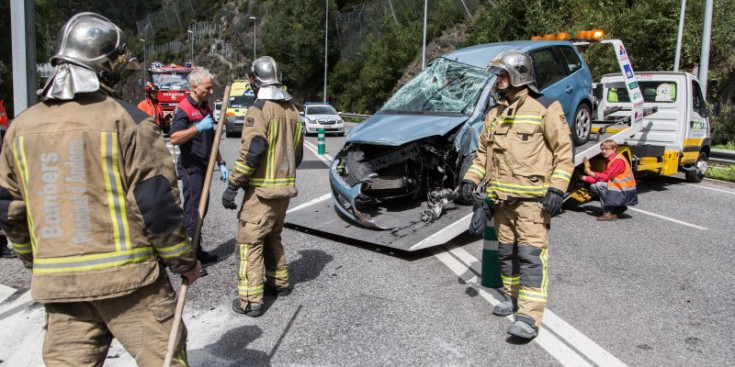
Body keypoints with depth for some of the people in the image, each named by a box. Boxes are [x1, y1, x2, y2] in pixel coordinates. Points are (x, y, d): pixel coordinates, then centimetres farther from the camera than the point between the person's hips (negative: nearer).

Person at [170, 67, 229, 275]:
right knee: (192, 212, -7)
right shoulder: (184, 108, -13)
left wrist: (221, 163, 18)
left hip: (204, 166, 9)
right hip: (190, 167, -8)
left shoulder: (206, 108, 14)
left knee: (201, 210, 14)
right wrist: (198, 127, -35)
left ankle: (197, 251, 24)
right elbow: (174, 138, -26)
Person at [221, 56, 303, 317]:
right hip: (285, 187, 8)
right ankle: (279, 283, 32)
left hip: (262, 189, -8)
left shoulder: (259, 109, -13)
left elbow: (252, 151, -22)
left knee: (250, 240, -3)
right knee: (273, 237, 22)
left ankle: (250, 300, -3)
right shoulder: (292, 110, 12)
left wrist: (233, 185, -17)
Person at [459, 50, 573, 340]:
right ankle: (513, 296, 31)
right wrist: (471, 179, 6)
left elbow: (563, 151, -6)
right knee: (506, 251, 14)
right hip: (501, 197, 7)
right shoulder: (494, 114, 16)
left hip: (532, 197, -7)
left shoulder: (544, 109, -5)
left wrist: (557, 189, -14)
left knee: (531, 254, -10)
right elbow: (483, 152, 20)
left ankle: (529, 317, -10)